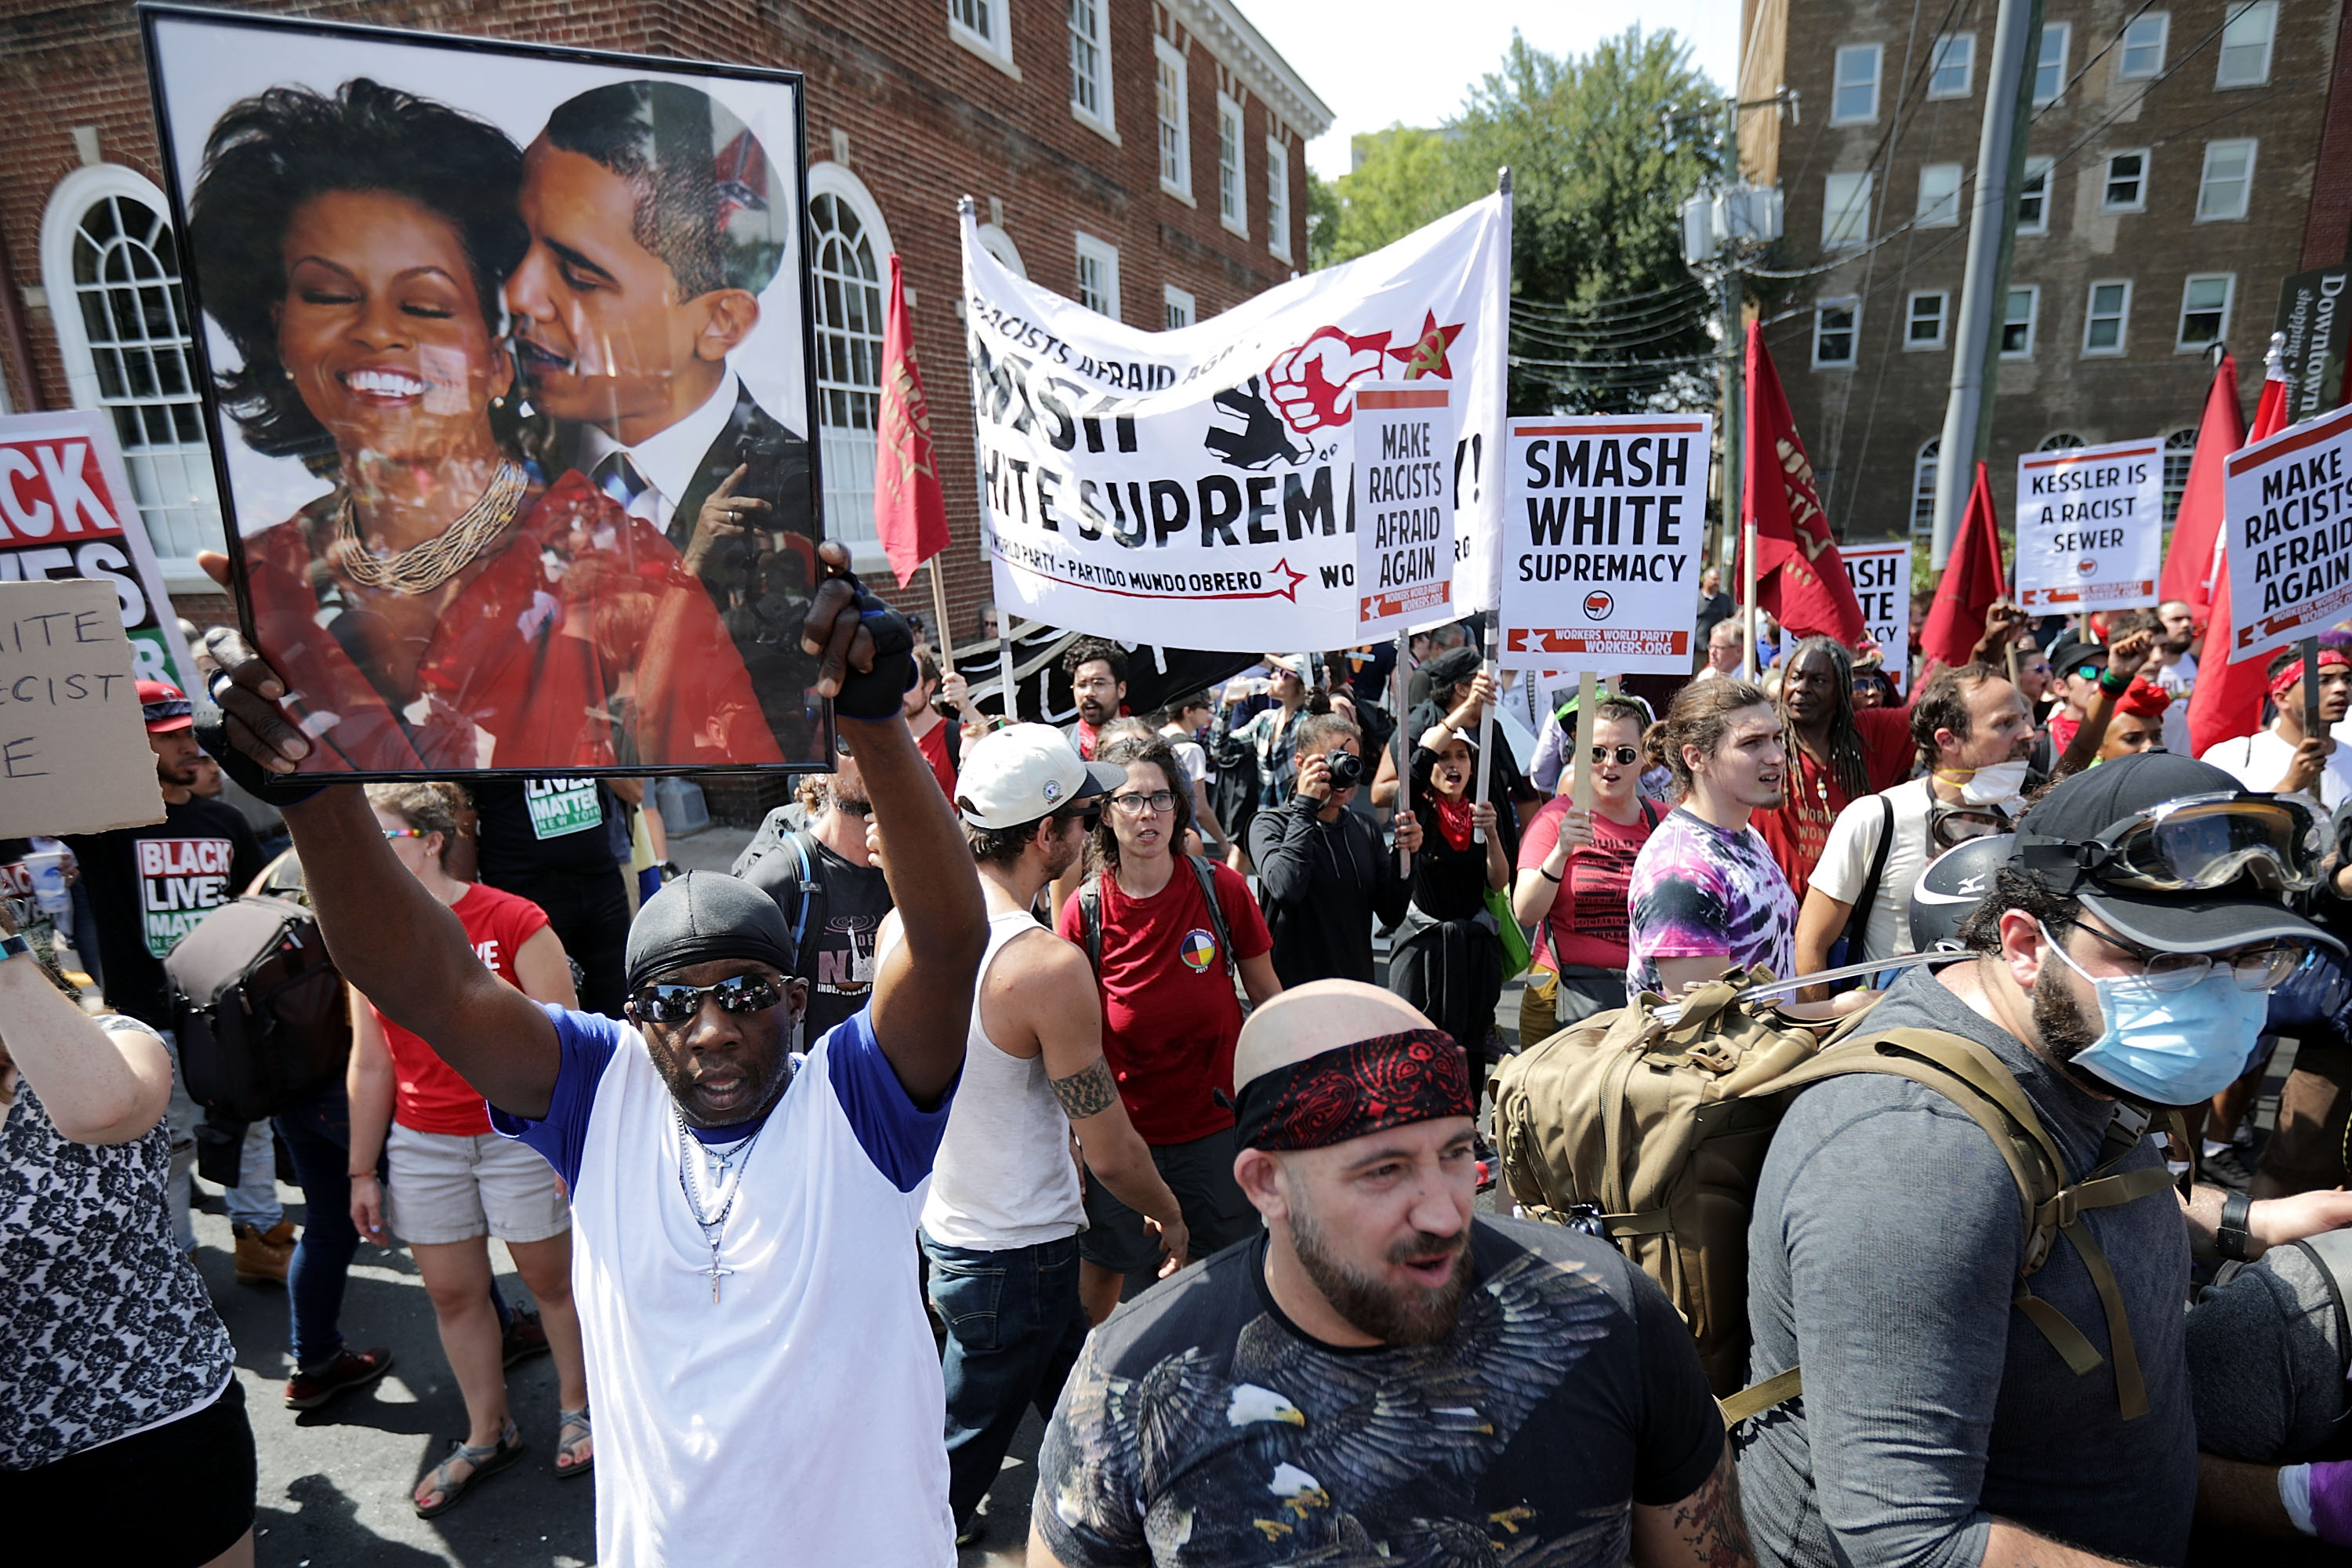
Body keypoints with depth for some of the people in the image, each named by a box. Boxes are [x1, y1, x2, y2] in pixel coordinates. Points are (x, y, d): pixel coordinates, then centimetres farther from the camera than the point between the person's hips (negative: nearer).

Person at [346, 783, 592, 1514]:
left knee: (552, 1276, 9)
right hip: (421, 1144, 5)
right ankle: (488, 1434, 33)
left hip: (517, 1133, -5)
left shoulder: (513, 921, -13)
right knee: (452, 1291, 13)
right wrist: (362, 1171, 11)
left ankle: (576, 1407, 32)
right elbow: (370, 1065, 10)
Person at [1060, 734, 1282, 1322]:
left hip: (1215, 1122, 1)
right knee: (1102, 1265, 15)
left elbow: (1267, 993, 3)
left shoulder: (1222, 888, -9)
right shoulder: (1084, 911, -10)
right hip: (1119, 1128, 0)